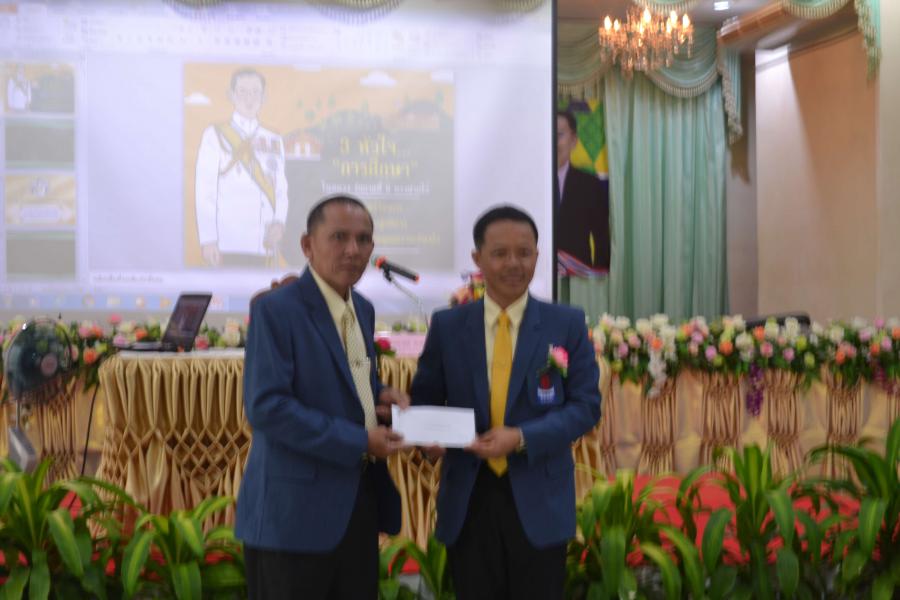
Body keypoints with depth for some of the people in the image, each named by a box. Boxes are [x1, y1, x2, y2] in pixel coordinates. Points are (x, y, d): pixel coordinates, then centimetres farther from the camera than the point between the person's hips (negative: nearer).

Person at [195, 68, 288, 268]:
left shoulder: (274, 141, 16)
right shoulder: (215, 135, 4)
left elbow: (281, 189, 14)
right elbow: (205, 190, -1)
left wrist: (279, 222, -6)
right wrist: (208, 239, -10)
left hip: (265, 245, 4)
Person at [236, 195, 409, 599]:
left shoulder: (363, 310, 13)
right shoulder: (275, 308, -13)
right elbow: (265, 407, -21)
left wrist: (379, 397, 0)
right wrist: (359, 442, -20)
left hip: (360, 499, 8)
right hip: (296, 508, -8)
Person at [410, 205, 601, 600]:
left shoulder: (567, 324, 1)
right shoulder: (446, 326, 4)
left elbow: (586, 405, -3)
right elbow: (425, 398, 9)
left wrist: (522, 437, -17)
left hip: (539, 500, -1)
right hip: (468, 498, 1)